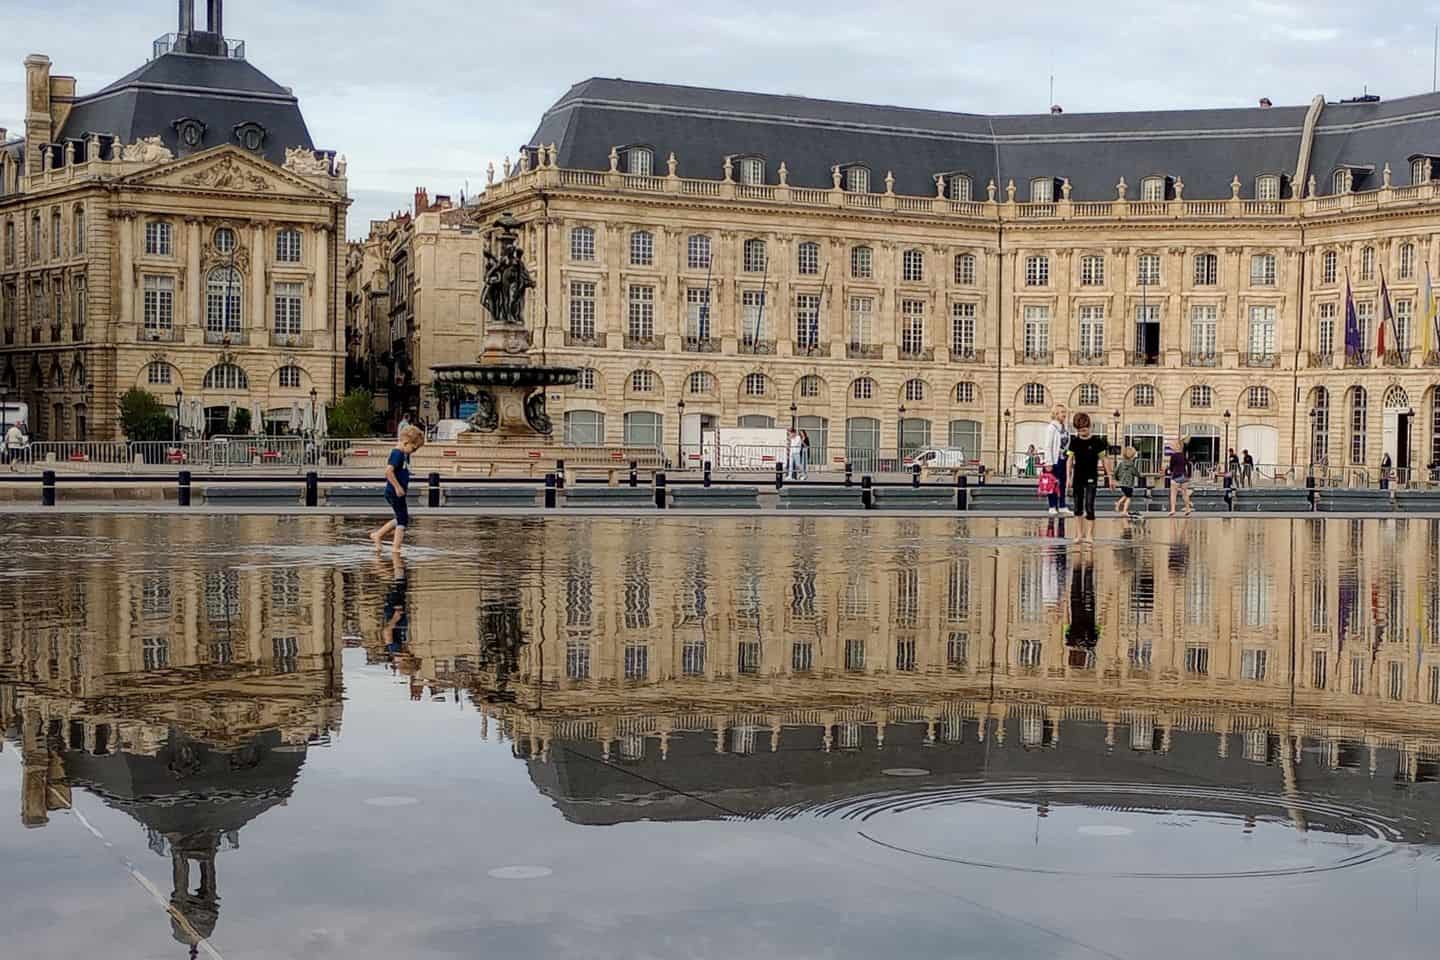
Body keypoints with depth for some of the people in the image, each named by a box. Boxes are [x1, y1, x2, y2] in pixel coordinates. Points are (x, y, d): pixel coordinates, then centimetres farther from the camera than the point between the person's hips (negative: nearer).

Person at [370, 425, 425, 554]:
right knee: (403, 519, -3)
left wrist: (404, 486, 16)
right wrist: (398, 487, -24)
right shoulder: (397, 453, -18)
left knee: (401, 519, 19)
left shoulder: (404, 454, 12)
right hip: (395, 493, -10)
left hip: (397, 492, 10)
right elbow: (388, 471, -29)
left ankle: (378, 535, 26)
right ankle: (396, 547, 0)